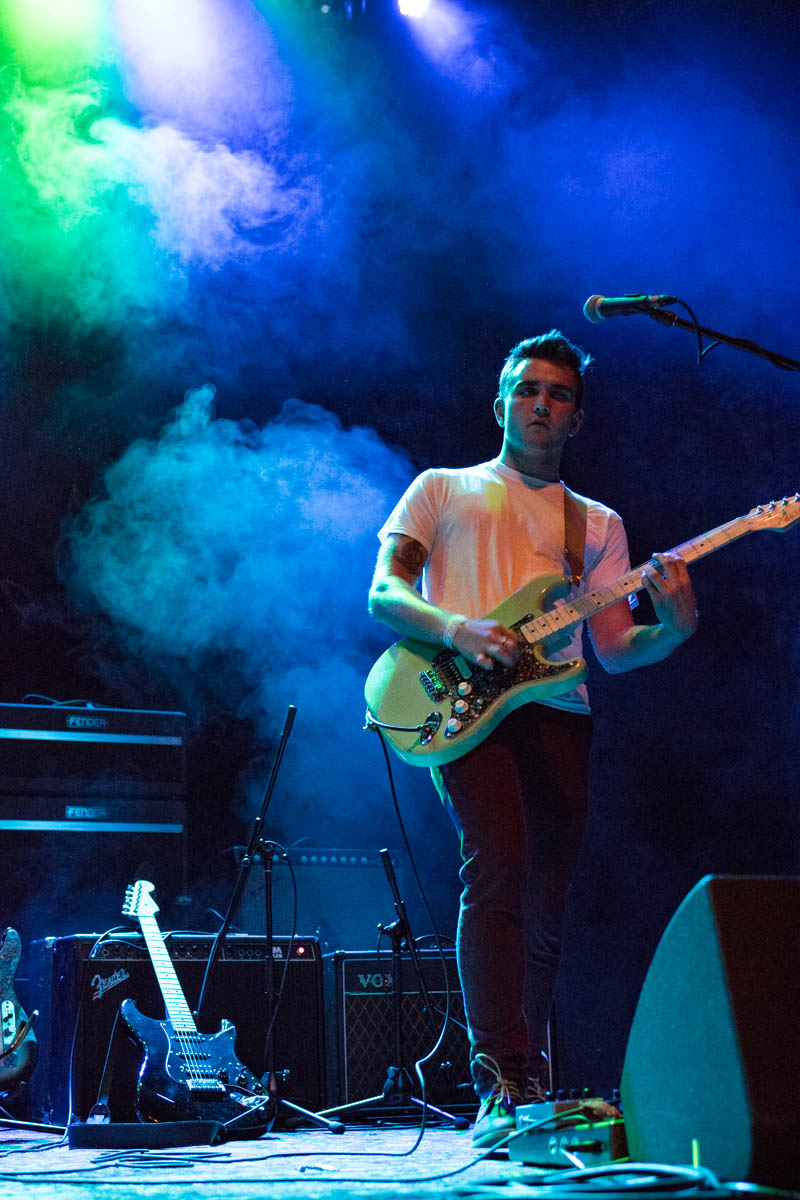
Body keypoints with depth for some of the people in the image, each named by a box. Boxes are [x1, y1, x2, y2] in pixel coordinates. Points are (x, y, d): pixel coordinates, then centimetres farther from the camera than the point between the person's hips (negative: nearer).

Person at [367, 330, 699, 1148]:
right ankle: (502, 1085, -25)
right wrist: (458, 630, -14)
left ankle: (526, 1087, 14)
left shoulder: (598, 523, 24)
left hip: (557, 709, 4)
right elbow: (384, 593, 5)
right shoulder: (442, 489, 18)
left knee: (545, 905, 0)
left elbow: (614, 649, 13)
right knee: (500, 865, -23)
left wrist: (674, 627, -9)